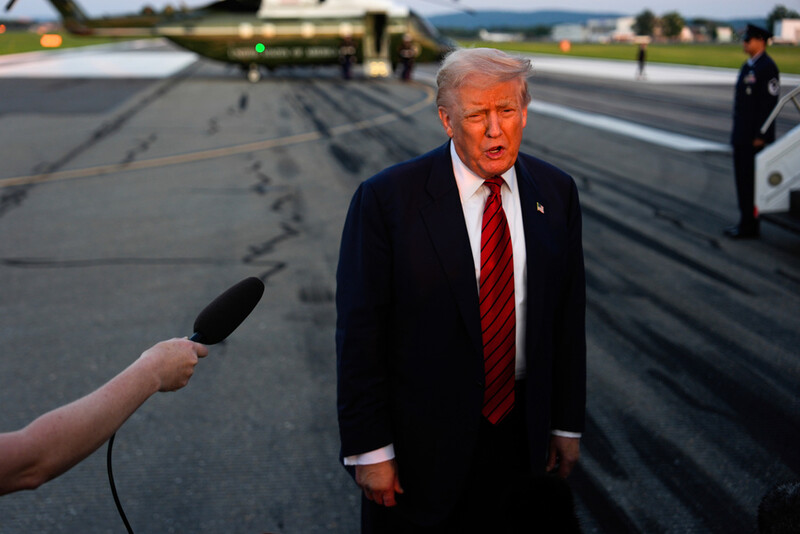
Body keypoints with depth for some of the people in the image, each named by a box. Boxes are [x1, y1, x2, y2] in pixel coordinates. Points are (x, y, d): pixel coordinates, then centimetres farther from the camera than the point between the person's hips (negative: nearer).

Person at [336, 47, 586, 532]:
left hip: (522, 433, 3)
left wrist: (568, 423, 8)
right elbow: (359, 330, -12)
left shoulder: (555, 193, 0)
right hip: (422, 440, -3)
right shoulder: (387, 199, -14)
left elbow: (569, 315, 6)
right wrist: (368, 450, -12)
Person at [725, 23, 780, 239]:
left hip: (755, 137, -10)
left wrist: (761, 135, -20)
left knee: (751, 180, -5)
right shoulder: (748, 66, 16)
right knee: (742, 176, 13)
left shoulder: (767, 67, -14)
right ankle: (746, 220, 21)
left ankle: (750, 225, 0)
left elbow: (770, 103, -18)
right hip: (742, 135, 10)